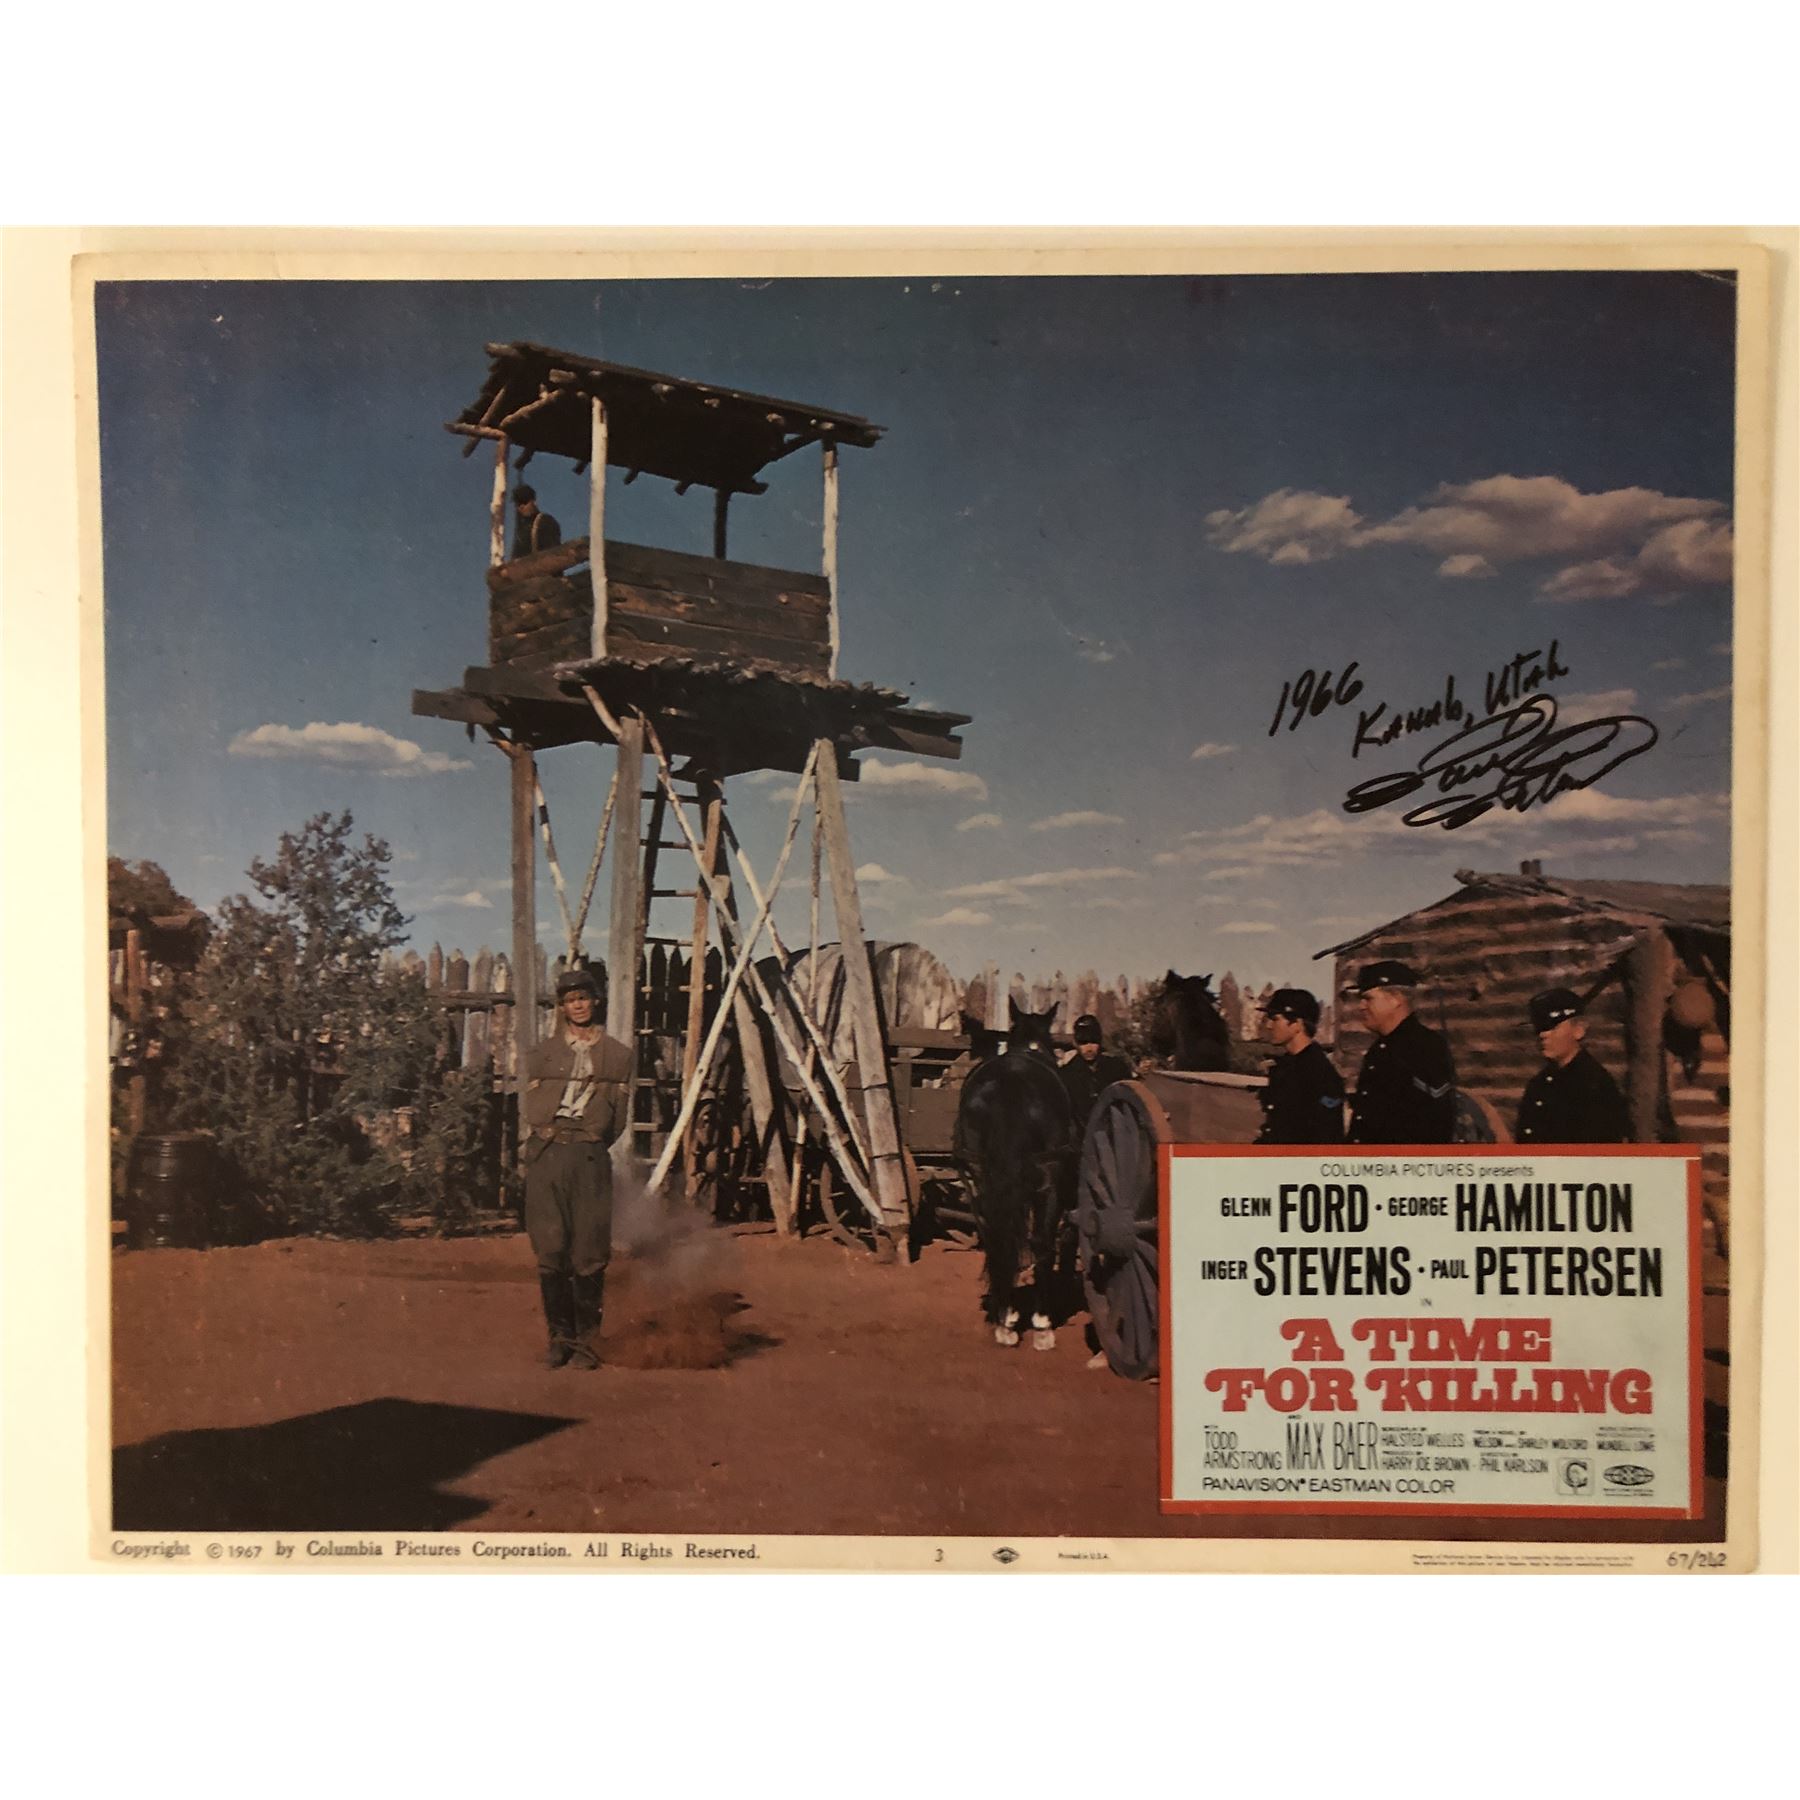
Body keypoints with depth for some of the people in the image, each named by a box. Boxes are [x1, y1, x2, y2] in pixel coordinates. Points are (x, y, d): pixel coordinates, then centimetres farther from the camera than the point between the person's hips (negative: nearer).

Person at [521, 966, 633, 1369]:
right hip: (546, 1156, 1)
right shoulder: (543, 1053, 15)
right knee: (550, 1251, -2)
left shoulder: (616, 1054, 12)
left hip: (590, 1157, -1)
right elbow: (532, 1109, 11)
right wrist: (549, 1133, -1)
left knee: (589, 1254, -4)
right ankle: (560, 1338, 8)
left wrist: (590, 1141, 4)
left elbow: (619, 1114, 11)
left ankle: (587, 1342, 4)